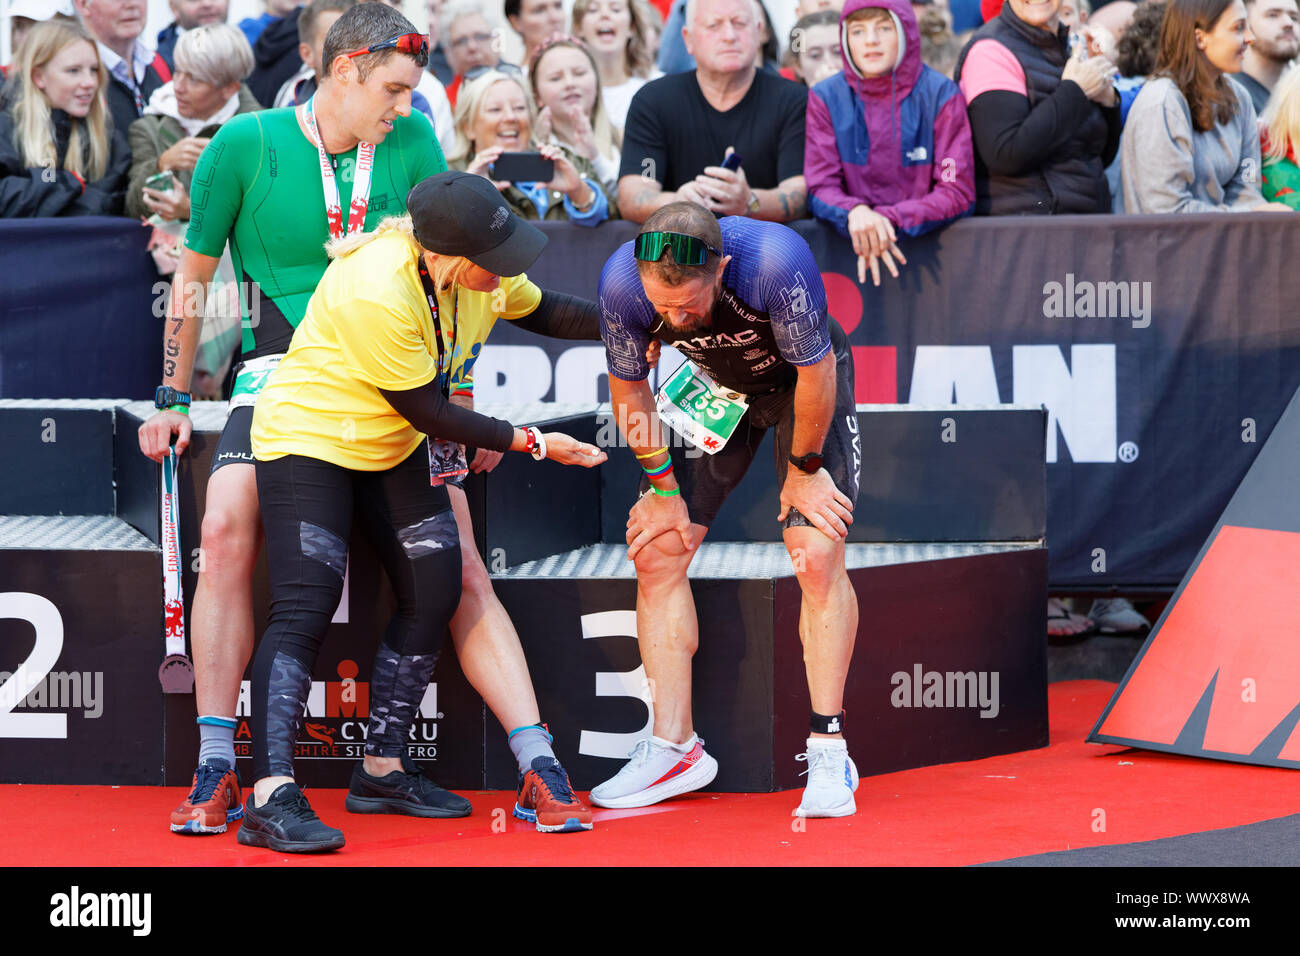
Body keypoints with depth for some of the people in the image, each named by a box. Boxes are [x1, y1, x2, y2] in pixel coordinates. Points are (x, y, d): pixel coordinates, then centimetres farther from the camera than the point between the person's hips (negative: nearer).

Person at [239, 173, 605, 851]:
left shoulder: (477, 271, -10)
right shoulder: (376, 292, -34)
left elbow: (540, 308, 12)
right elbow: (427, 413, -24)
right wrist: (531, 443, -16)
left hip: (395, 450, 8)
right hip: (309, 439, -8)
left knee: (434, 592, 1)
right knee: (305, 605, -18)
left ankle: (381, 771, 12)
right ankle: (271, 797, -24)